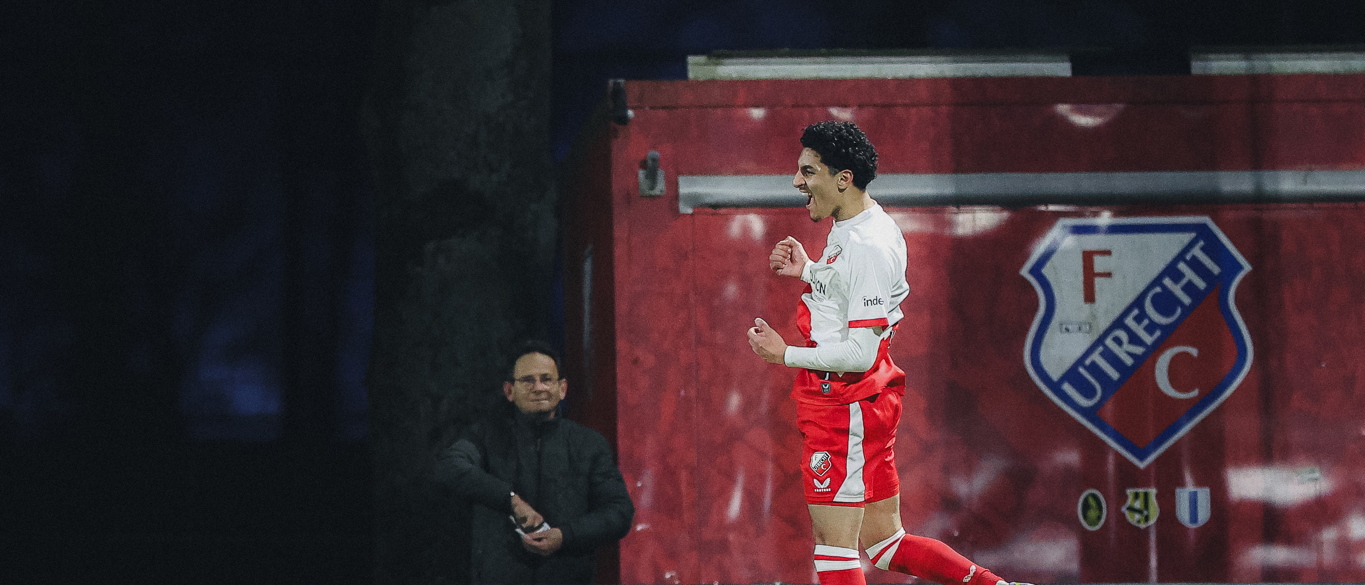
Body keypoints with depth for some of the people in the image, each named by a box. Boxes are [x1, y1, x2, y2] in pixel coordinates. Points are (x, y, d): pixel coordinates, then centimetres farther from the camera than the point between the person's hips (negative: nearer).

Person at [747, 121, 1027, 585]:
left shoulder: (868, 247, -20)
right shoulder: (850, 225, 10)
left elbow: (859, 353, -23)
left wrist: (786, 354, -12)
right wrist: (807, 271, 15)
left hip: (846, 405, -10)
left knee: (834, 543, -5)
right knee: (883, 544, 13)